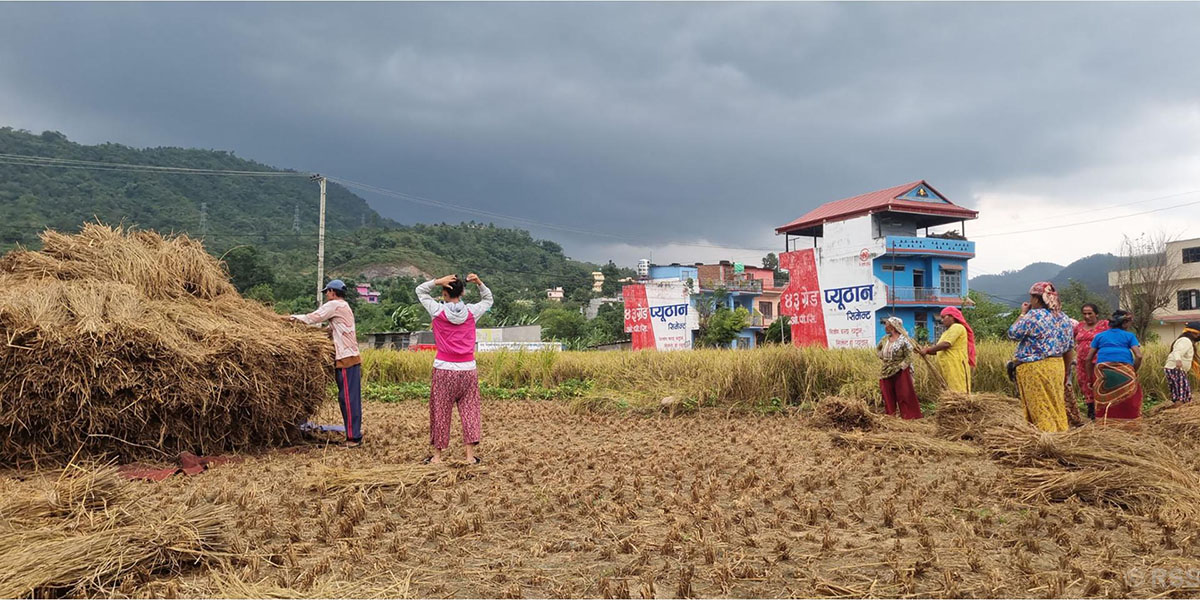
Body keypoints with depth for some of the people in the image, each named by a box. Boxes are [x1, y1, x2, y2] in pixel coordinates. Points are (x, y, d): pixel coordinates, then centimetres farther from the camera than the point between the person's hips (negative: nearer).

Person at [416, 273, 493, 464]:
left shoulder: (438, 311, -5)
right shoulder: (471, 312, 0)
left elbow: (420, 291, 10)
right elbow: (488, 299, 20)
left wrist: (437, 281, -6)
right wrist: (479, 283, 4)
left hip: (444, 369, -1)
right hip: (467, 370, 2)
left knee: (440, 412, 7)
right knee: (469, 411, 6)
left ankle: (437, 455, 15)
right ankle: (470, 455, 5)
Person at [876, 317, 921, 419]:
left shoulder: (903, 340, -11)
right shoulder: (885, 339, 8)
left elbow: (909, 357, -12)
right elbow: (877, 349, 26)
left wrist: (900, 366, -17)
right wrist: (882, 357, 10)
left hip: (901, 372, -6)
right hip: (887, 373, 6)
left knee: (905, 395, -3)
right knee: (888, 396, 11)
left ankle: (909, 417, 3)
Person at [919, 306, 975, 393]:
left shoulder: (957, 327, -5)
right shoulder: (946, 333, 24)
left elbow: (946, 344, -17)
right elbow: (937, 349, 17)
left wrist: (927, 350, -12)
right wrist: (925, 350, 1)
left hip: (956, 369, -9)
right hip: (947, 371, 9)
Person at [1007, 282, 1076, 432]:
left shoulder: (1033, 316, -13)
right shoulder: (1064, 318, 10)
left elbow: (1013, 334, -6)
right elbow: (1070, 349, 14)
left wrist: (1022, 314, 3)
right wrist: (1065, 373, 22)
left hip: (1034, 368, -7)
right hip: (1057, 366, 7)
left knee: (1040, 409, -2)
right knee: (1057, 407, 13)